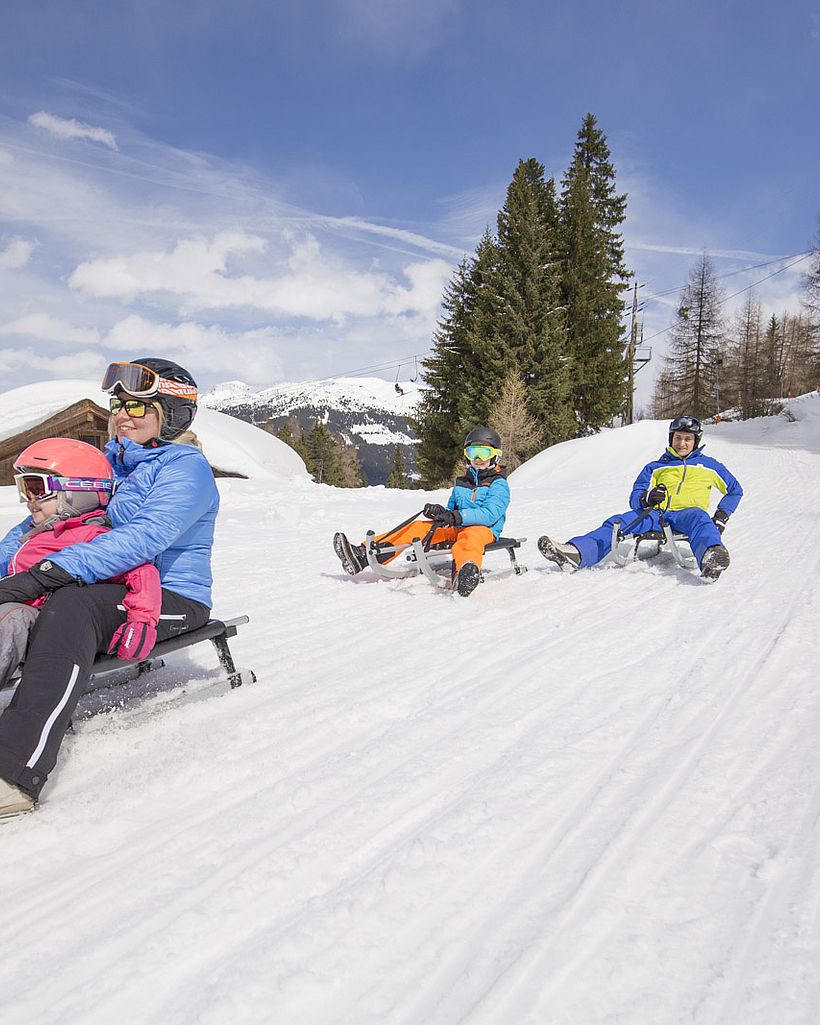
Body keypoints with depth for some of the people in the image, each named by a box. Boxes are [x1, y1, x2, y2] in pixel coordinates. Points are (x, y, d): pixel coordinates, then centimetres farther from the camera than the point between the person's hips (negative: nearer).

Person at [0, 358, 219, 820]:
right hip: (112, 589, 8)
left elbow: (144, 538, -25)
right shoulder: (110, 463, 16)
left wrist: (51, 571, -33)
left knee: (71, 605, -35)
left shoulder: (186, 467, -9)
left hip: (172, 596, -8)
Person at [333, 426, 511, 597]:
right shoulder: (461, 483, 24)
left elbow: (490, 514, -16)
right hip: (455, 529, 7)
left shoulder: (498, 484, 1)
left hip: (484, 529, -7)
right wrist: (441, 513, -5)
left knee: (470, 536, -42)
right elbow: (451, 508, 22)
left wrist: (456, 517, -28)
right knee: (417, 527, -10)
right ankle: (363, 555, -23)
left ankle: (465, 577, -79)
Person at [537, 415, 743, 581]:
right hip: (656, 514, 2)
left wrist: (722, 516, 9)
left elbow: (735, 490, 28)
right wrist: (647, 497, -9)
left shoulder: (708, 465, 21)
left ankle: (711, 560, -73)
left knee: (699, 518, -40)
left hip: (686, 513, -2)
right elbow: (634, 499, 16)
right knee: (617, 523, -25)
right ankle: (576, 554, -50)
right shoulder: (655, 467, 24)